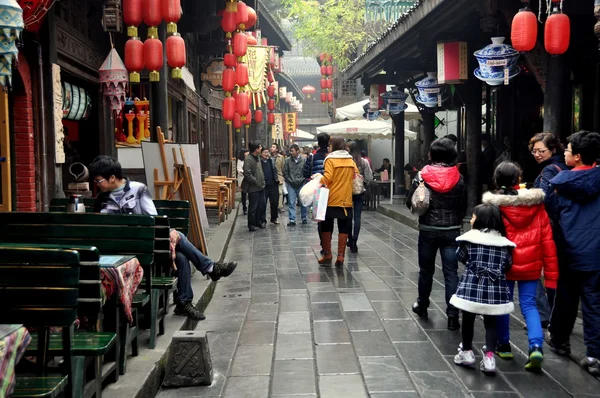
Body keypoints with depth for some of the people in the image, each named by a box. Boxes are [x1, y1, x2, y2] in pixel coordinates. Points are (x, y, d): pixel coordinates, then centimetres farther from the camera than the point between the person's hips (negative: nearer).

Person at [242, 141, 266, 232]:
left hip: (261, 187, 9)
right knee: (253, 207, 1)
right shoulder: (248, 159, -17)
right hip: (253, 188, -9)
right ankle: (251, 225, 13)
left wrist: (262, 181, 12)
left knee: (262, 205, 15)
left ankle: (258, 222, 30)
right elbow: (247, 174, -23)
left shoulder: (257, 158, 12)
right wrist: (256, 182, -18)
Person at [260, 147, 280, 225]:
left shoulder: (271, 160, 9)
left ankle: (274, 218, 24)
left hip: (273, 185, 4)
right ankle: (263, 220, 10)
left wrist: (276, 179, 5)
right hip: (264, 186, -4)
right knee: (263, 203, 1)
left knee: (274, 203, 10)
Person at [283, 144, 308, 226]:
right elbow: (285, 172, 3)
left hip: (301, 184, -1)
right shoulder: (287, 161, 0)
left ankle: (304, 218, 23)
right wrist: (290, 181, -5)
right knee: (291, 203, 0)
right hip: (291, 185, 1)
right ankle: (292, 220, 2)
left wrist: (302, 180, -9)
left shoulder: (304, 160, -4)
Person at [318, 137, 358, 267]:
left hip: (331, 199, -3)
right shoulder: (351, 160, 6)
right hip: (346, 200, 3)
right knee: (343, 229, 7)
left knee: (326, 227, 10)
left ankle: (327, 255, 13)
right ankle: (340, 257, 6)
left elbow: (327, 177, -19)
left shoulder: (330, 159, -8)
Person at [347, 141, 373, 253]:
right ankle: (354, 241, -3)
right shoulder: (364, 162, -5)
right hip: (360, 193, 1)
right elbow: (369, 178, -3)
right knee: (357, 217, 4)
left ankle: (350, 239, 20)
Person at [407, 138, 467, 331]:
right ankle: (453, 315, -2)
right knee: (451, 273, 2)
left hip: (428, 230, 0)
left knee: (426, 270, 15)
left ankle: (422, 306, 32)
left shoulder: (422, 176, -7)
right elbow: (463, 207, 3)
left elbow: (410, 202, -4)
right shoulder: (459, 179, -3)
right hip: (452, 231, 0)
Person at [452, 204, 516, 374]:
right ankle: (489, 357, 3)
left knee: (468, 319, 13)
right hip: (494, 288, 2)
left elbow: (460, 257, 2)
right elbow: (508, 263, 8)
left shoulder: (470, 237, -7)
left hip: (472, 287, -2)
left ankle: (467, 353, 26)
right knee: (490, 322, 10)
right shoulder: (503, 241, 2)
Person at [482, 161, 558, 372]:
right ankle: (536, 346, -8)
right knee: (529, 304, 10)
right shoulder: (536, 204, -2)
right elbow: (547, 239, -1)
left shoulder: (493, 205, -8)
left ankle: (504, 345, 26)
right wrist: (551, 272, 4)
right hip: (530, 265, 1)